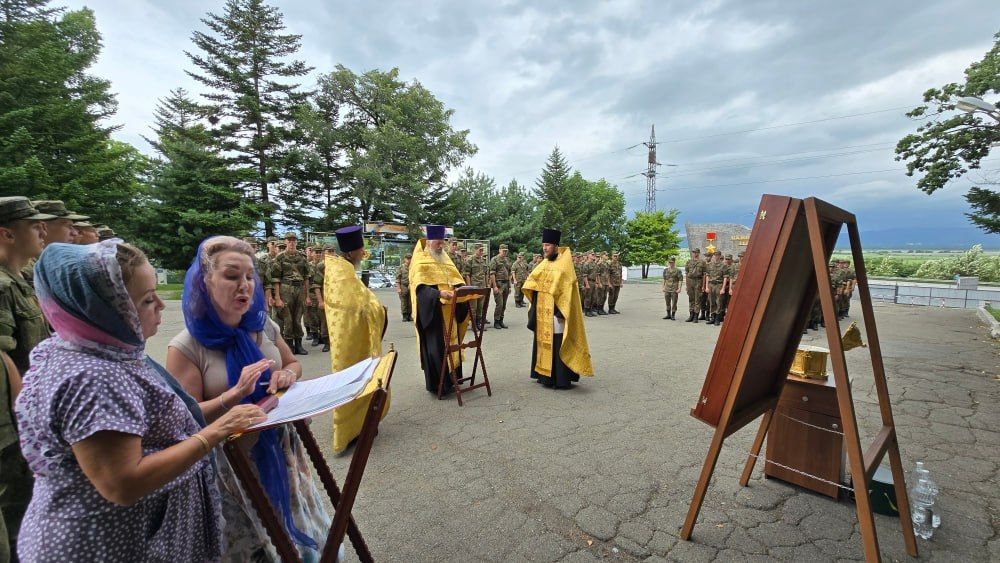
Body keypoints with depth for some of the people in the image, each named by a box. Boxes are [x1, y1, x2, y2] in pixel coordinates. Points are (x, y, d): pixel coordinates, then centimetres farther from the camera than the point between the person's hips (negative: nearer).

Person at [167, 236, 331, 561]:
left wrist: (288, 375, -13)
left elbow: (292, 363, 9)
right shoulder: (186, 347, -18)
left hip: (280, 448, 5)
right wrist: (236, 394, -32)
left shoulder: (263, 326, -6)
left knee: (300, 530, 25)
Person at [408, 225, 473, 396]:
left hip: (449, 311, 7)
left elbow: (456, 279, 15)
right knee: (436, 347, -6)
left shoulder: (445, 258, 16)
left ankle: (451, 379, 23)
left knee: (451, 344, 11)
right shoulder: (420, 261, -7)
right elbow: (420, 287, -19)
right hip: (432, 312, -7)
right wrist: (439, 294, -34)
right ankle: (437, 384, 4)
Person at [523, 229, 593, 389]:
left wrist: (561, 311, -22)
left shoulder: (564, 263, -9)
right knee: (544, 342, 12)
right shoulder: (544, 264, 12)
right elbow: (532, 283, 16)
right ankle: (545, 375, 23)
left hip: (556, 311, -7)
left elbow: (567, 288, -15)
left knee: (558, 345, -4)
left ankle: (562, 379, 4)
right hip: (543, 312, 7)